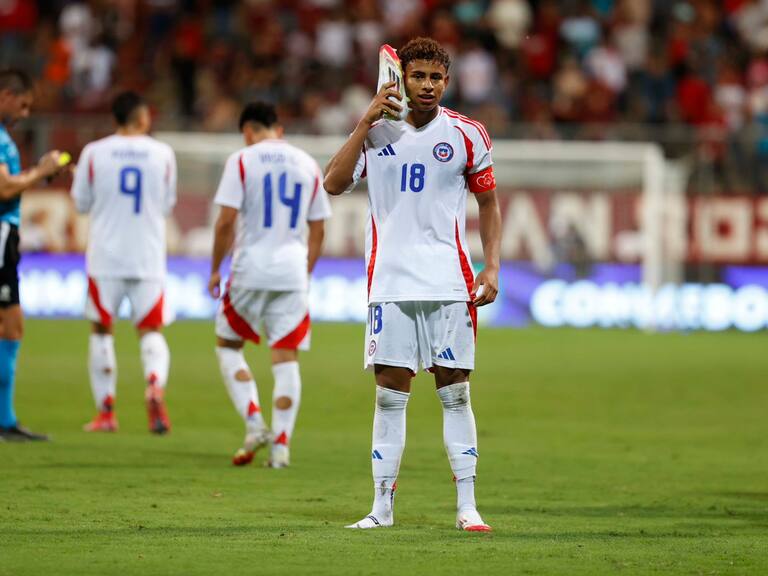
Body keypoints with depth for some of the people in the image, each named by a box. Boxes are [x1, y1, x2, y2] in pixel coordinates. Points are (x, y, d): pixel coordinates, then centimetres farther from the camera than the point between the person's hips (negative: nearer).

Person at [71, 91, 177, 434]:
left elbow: (82, 203, 7)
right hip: (149, 259, 0)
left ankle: (105, 412, 9)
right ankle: (155, 385, -24)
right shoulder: (163, 154, 0)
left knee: (101, 331, 11)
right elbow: (167, 206, 10)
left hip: (105, 257, 0)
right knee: (151, 331, 6)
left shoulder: (94, 153, -3)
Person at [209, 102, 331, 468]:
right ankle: (281, 445, -2)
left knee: (227, 346, 13)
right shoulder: (308, 165, 10)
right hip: (293, 272, 3)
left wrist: (215, 269, 1)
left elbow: (226, 221, -9)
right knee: (286, 358, 4)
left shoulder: (241, 160, -3)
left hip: (251, 271, -3)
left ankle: (254, 424, -2)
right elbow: (318, 229, 12)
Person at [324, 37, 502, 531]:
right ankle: (382, 506, 6)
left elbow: (489, 202, 11)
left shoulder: (466, 134, 3)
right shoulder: (377, 132, 6)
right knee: (389, 396, 1)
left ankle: (467, 505, 2)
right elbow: (334, 183, -6)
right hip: (390, 282, 1)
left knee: (455, 394, -1)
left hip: (450, 282, -1)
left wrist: (492, 266, 1)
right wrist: (367, 123, -11)